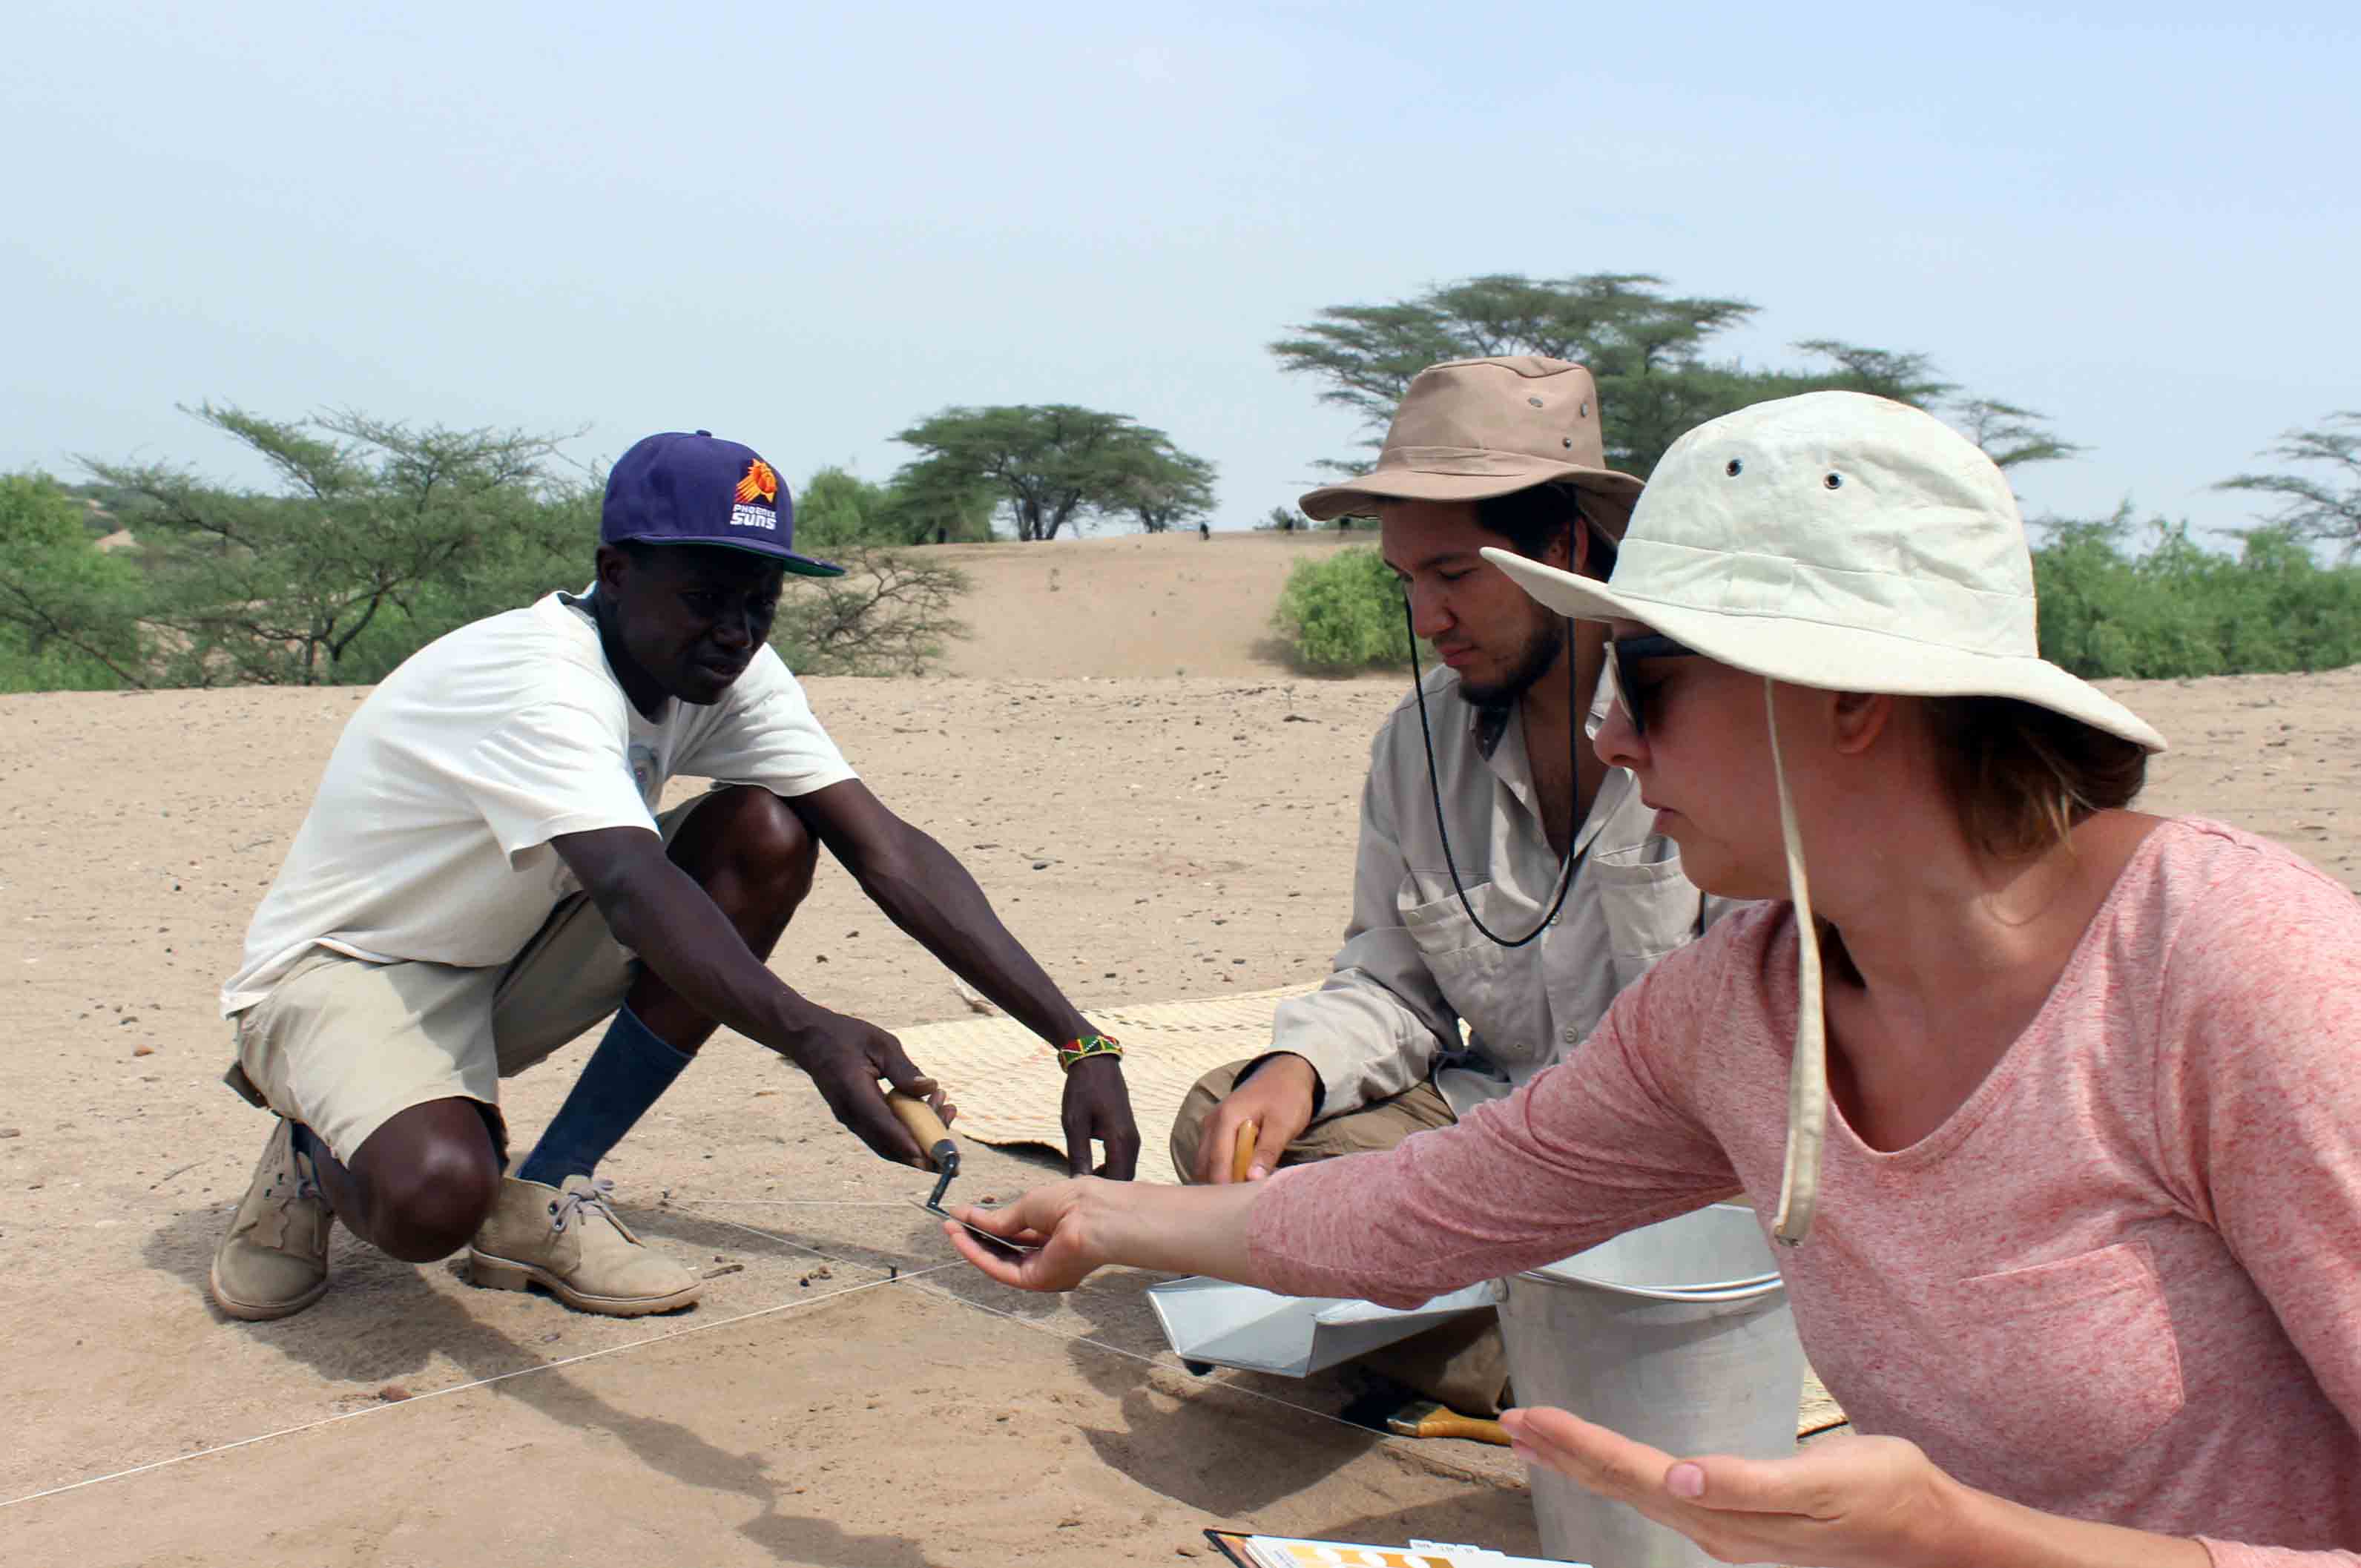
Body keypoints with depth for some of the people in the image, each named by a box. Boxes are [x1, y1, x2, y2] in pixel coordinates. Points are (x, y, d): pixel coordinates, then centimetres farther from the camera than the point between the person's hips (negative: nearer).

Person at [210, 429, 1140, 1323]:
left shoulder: (731, 675, -8)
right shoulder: (539, 680, -30)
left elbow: (889, 852, -16)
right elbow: (633, 889, -48)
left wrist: (1080, 1044, -24)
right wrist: (810, 1038, -65)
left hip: (504, 972, 8)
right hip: (344, 971, -7)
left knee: (768, 838, -16)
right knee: (437, 1199, -39)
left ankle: (543, 1197, -8)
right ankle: (322, 1157, 3)